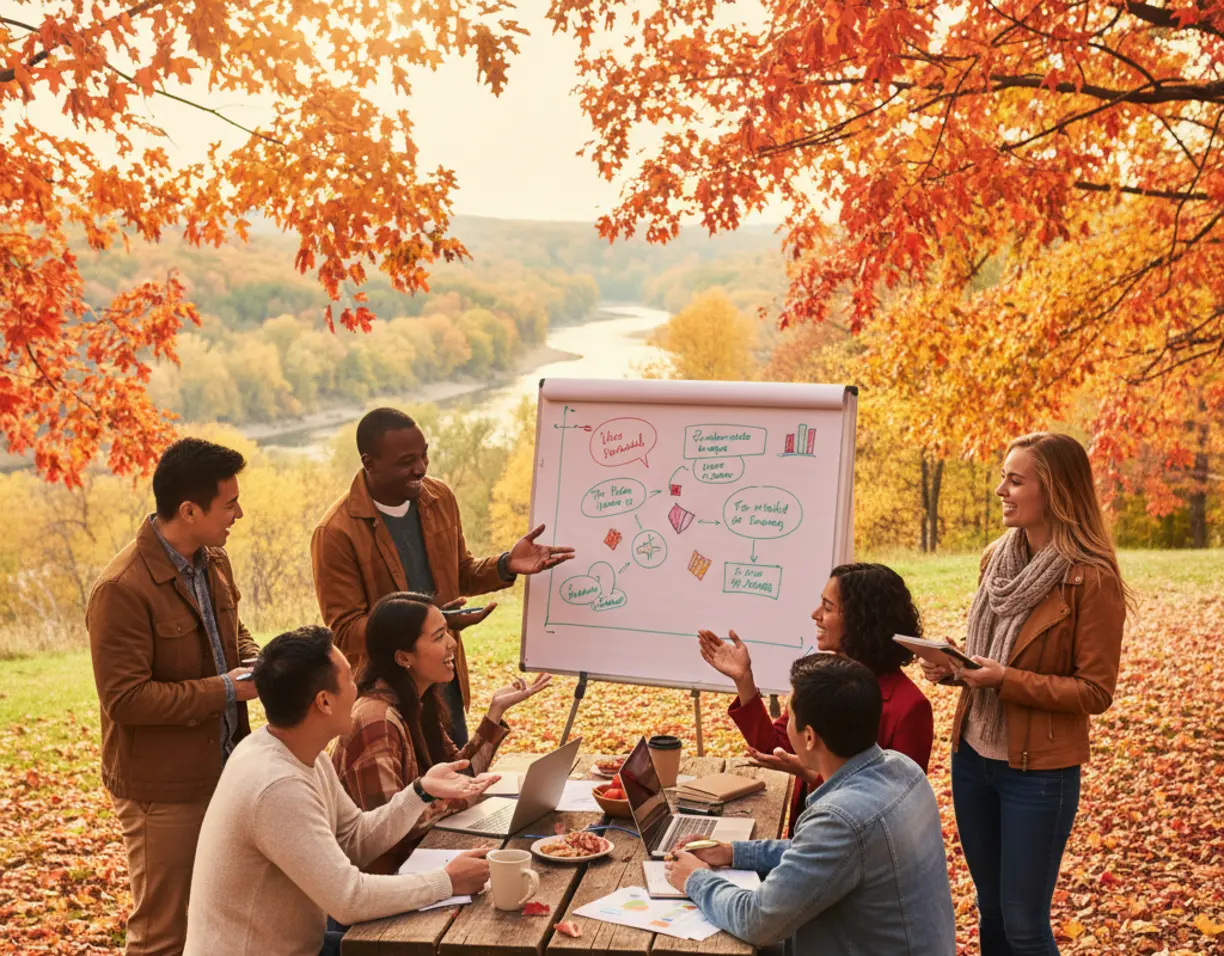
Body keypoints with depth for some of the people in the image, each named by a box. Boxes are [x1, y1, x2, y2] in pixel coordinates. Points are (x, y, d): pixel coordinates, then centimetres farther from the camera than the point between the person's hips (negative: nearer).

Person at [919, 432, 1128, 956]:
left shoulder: (1092, 579, -17)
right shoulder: (997, 557, 3)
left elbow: (1095, 692, -16)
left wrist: (1006, 680, -24)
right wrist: (955, 668, -6)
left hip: (1039, 773, -6)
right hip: (973, 757, 6)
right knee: (989, 907, 19)